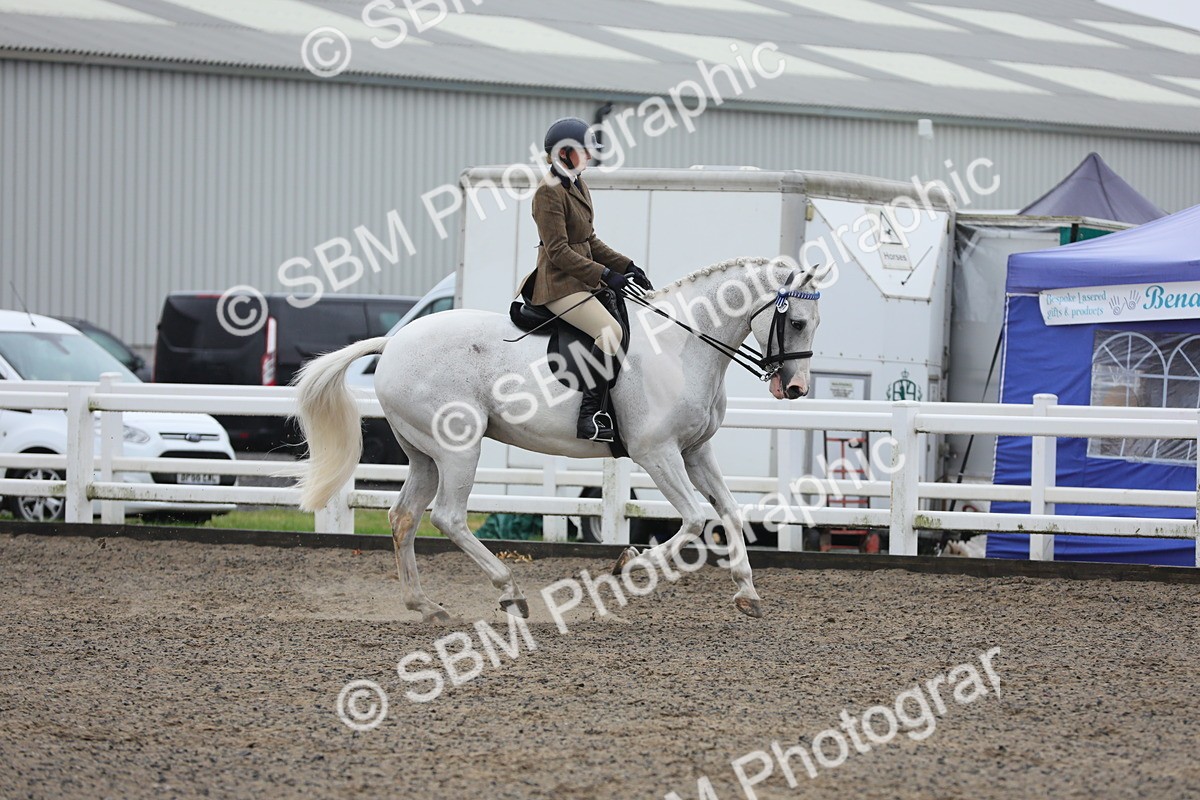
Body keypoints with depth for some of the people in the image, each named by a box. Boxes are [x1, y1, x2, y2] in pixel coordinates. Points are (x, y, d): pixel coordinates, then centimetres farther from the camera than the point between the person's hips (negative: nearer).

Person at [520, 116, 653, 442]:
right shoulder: (550, 193, -14)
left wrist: (627, 266, 10)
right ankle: (590, 417, -29)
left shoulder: (578, 187, 17)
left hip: (582, 280, 11)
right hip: (559, 284, -11)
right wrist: (605, 275, -24)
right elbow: (559, 252, -19)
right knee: (611, 331, -27)